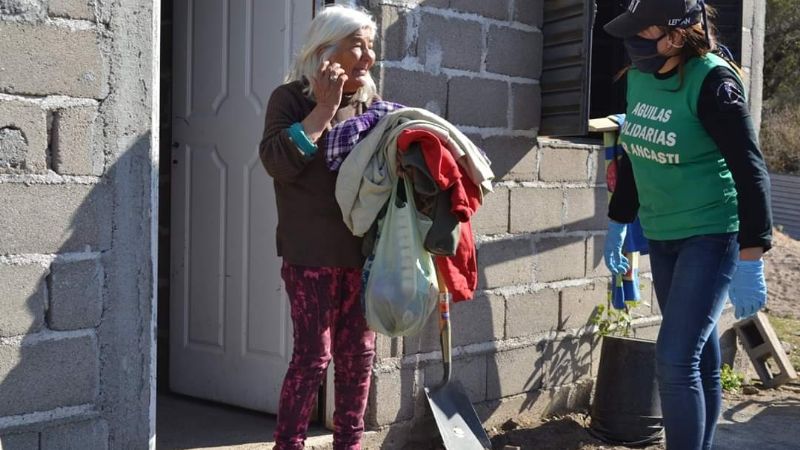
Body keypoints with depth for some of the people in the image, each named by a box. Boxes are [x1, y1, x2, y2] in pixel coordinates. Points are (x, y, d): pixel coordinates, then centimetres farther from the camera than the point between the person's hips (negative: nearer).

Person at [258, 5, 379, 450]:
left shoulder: (368, 104, 13)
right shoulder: (292, 98, -2)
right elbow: (277, 161, -16)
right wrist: (324, 108, -15)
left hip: (364, 247, 6)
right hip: (313, 251, -5)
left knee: (359, 351, 9)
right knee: (314, 353, -5)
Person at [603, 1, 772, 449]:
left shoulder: (712, 82, -18)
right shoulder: (639, 77, 2)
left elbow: (750, 170, -20)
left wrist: (750, 260, -24)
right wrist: (619, 222, 19)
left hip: (712, 235, -7)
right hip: (662, 236, 7)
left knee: (676, 359, -11)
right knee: (699, 357, 15)